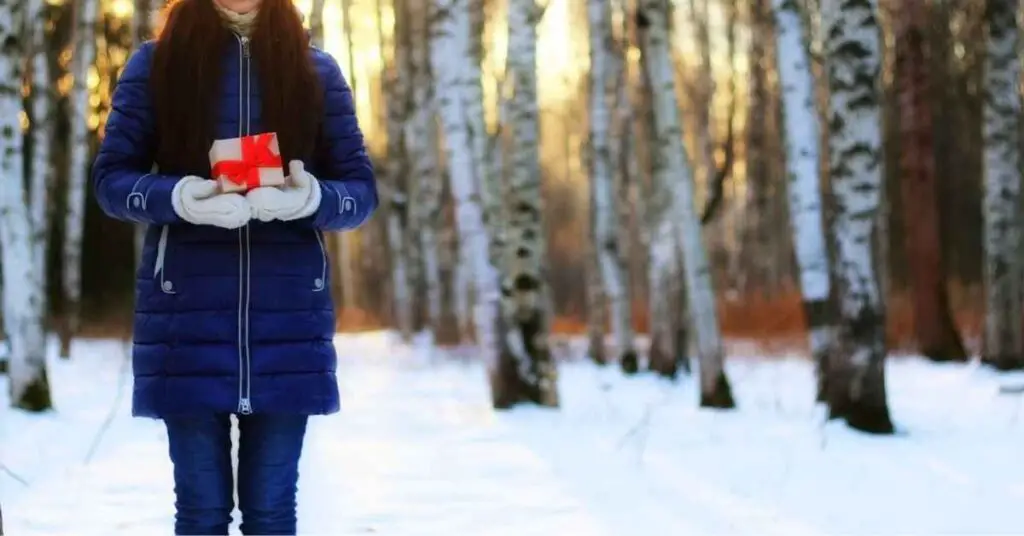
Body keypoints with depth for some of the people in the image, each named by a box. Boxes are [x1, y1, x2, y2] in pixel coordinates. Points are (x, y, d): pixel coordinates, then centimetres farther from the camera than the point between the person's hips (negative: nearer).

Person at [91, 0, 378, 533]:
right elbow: (110, 178, 3)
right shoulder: (155, 62, 6)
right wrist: (180, 197, -18)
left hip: (287, 314, 1)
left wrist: (309, 197, -17)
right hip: (186, 312, -1)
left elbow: (361, 190, 6)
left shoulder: (316, 69, 9)